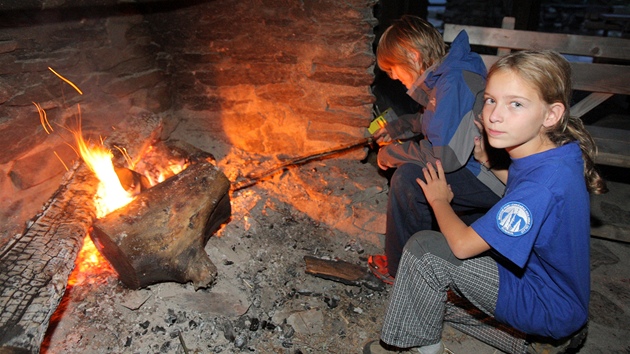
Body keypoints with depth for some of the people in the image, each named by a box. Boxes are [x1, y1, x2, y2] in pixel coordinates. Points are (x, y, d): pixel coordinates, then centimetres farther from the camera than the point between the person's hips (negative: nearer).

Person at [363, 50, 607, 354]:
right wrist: (486, 160, 3)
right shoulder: (561, 153, -6)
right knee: (439, 296, 21)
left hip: (549, 310, -9)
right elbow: (522, 190, 18)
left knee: (425, 249, -19)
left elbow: (461, 244, -29)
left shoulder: (545, 181, -34)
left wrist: (439, 199, -10)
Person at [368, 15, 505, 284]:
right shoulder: (446, 75, 7)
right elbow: (440, 121, 27)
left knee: (408, 178, -22)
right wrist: (398, 128, 17)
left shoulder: (454, 82, -24)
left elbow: (446, 155, -30)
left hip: (498, 180, -11)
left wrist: (394, 152, -14)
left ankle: (399, 269, -2)